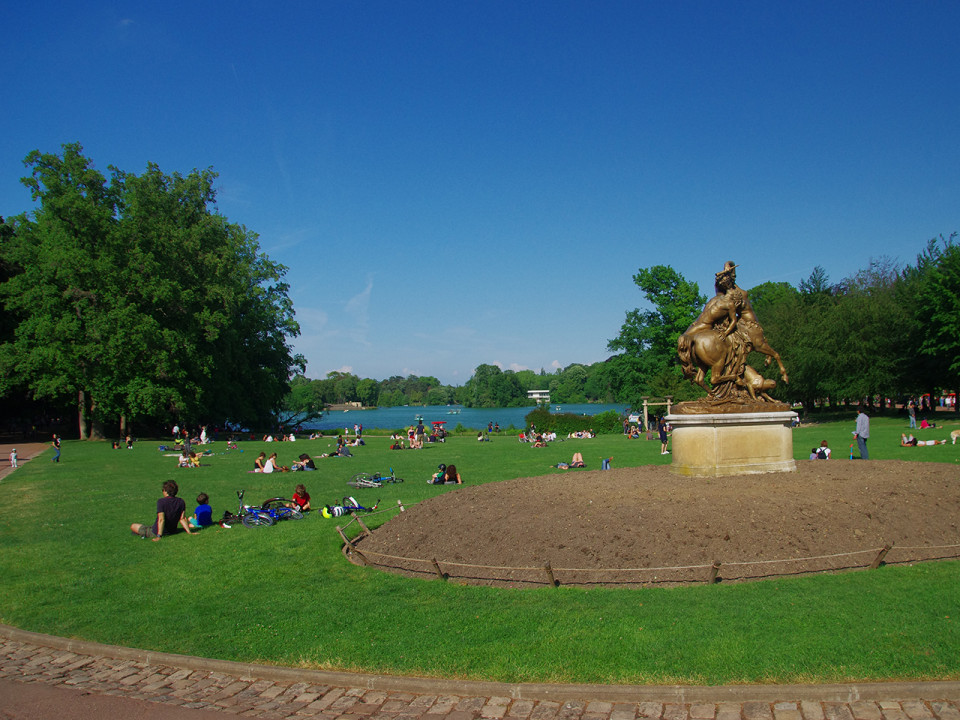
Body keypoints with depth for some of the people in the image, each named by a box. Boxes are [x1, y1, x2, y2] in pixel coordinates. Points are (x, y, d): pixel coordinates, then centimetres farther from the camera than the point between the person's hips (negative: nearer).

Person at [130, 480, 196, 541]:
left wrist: (159, 536, -31)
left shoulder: (161, 501, -21)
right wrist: (189, 532, -1)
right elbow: (182, 519, -6)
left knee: (133, 526, 8)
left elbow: (161, 519, -28)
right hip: (172, 532, 6)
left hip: (155, 533, -6)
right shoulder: (181, 502, -6)